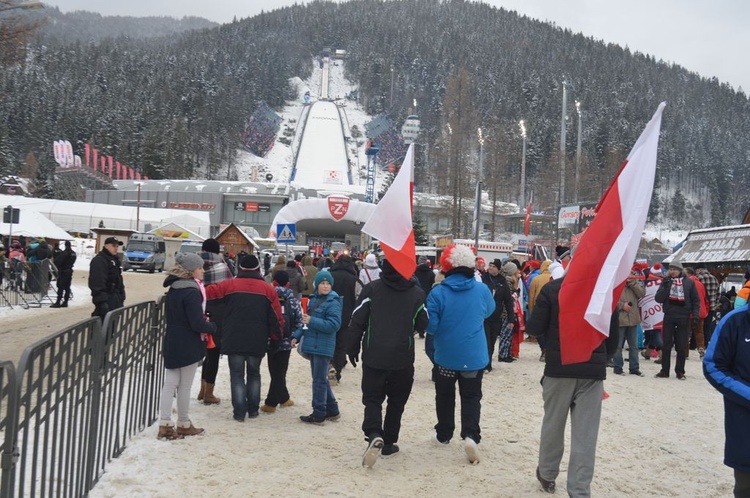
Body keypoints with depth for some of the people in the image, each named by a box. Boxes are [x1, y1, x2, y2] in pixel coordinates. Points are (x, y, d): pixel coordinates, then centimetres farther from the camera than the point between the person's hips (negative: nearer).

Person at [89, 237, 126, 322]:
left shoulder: (115, 260, 19)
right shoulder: (99, 260, -13)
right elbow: (97, 283, -22)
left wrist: (122, 296, 19)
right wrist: (102, 301, -27)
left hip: (115, 299, 10)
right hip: (106, 300, -10)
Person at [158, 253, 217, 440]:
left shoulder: (173, 290, 8)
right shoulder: (192, 292, -20)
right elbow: (197, 323, -23)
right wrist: (212, 327, -4)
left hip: (172, 343, 8)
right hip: (189, 345, -8)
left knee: (170, 384, 10)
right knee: (185, 386, 5)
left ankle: (165, 424, 10)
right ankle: (184, 424, 18)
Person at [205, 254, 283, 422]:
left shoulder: (230, 285, -2)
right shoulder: (268, 289, 2)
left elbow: (207, 292, -3)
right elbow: (277, 317, 2)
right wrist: (275, 337, 14)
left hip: (234, 340, -1)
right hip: (257, 342, 2)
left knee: (237, 375, 6)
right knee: (254, 374, 18)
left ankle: (239, 411, 2)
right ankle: (253, 409, 18)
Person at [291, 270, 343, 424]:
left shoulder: (333, 302, -12)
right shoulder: (314, 299, 11)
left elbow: (334, 325, -21)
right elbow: (306, 320, 18)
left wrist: (311, 321, -23)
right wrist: (297, 336, 9)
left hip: (323, 347, -8)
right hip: (313, 345, 8)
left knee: (319, 380, 0)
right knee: (321, 379, 16)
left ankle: (318, 414, 10)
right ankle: (332, 410, 28)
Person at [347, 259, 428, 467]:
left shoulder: (371, 289, -5)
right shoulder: (417, 293, -3)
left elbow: (357, 321, -4)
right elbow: (423, 326, 5)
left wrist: (352, 349, 7)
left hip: (374, 356, -1)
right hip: (403, 358, 1)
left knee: (372, 398, 7)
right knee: (396, 401, 16)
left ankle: (374, 434, -17)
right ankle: (388, 442, 21)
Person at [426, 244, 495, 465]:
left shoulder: (438, 292, -16)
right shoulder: (482, 289, -8)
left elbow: (430, 327, -11)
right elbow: (489, 311, 13)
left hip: (446, 356, -1)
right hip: (474, 356, 1)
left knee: (445, 397, 17)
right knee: (471, 397, 9)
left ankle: (444, 434, 27)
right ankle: (471, 435, -8)